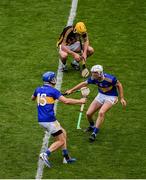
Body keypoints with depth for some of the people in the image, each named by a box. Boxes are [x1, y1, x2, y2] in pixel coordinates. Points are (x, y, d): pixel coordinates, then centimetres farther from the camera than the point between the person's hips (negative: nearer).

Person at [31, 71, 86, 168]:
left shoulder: (38, 89, 9)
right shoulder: (53, 91, -12)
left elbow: (33, 98, 31)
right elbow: (66, 101, -19)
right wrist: (80, 101, -8)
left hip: (41, 120, 8)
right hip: (49, 120, -8)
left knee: (63, 133, 19)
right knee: (61, 141, 0)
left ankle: (66, 157, 18)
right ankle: (45, 154, -16)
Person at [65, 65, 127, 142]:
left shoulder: (110, 79, -30)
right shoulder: (93, 79, -16)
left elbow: (119, 85, -13)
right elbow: (84, 84, -1)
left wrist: (122, 98, -13)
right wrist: (71, 90, -1)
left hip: (111, 97, -5)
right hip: (101, 95, 5)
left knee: (101, 112, -29)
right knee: (88, 114, -1)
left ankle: (94, 133, -22)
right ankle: (92, 126, 32)